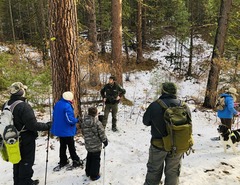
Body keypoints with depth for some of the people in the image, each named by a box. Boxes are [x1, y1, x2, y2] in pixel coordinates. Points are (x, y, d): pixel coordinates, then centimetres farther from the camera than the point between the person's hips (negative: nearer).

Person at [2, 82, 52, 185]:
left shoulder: (6, 105, -1)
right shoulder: (24, 106, -27)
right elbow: (33, 125, -28)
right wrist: (47, 126, -14)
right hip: (26, 140, -8)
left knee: (17, 162, 22)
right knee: (26, 162, 10)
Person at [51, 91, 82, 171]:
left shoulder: (57, 104, 0)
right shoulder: (67, 106, -26)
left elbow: (54, 116, 10)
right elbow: (70, 120, -27)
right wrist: (77, 120, -10)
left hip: (59, 129, 7)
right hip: (67, 131, -7)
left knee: (62, 146, 19)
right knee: (71, 146, 8)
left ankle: (63, 161, 30)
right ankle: (76, 161, 21)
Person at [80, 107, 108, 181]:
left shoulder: (83, 122, -6)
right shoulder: (97, 123, -26)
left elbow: (83, 132, 8)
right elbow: (102, 134, -17)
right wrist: (105, 141, 0)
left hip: (88, 145, 6)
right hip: (96, 145, -6)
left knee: (89, 158, 25)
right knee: (96, 160, 9)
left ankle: (88, 172, 39)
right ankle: (94, 175, 18)